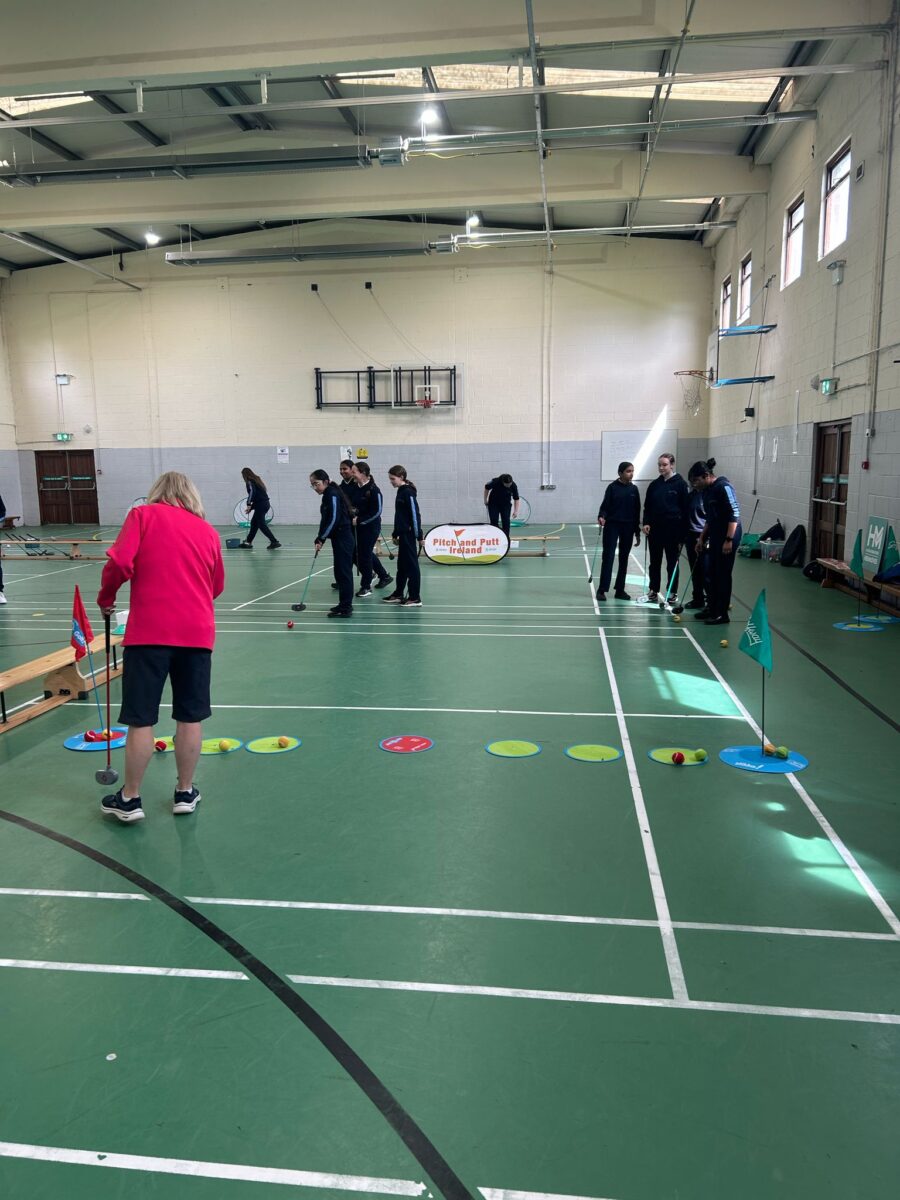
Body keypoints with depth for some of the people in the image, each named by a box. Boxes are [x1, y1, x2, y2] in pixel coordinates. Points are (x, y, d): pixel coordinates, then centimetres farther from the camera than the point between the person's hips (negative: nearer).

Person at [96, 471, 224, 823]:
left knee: (141, 719, 5)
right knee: (190, 717, 11)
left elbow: (119, 563, -9)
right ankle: (185, 793, 23)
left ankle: (129, 799, 17)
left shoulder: (143, 515, 3)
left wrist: (106, 599, 7)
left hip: (149, 632, -3)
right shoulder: (208, 530, 12)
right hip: (197, 633, 3)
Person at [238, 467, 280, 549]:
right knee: (254, 523, 17)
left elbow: (252, 492, -23)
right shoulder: (256, 480, 22)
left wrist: (249, 505, -26)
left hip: (261, 505, -9)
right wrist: (251, 507, 23)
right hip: (265, 504, 9)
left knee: (261, 525, -8)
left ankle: (275, 542, -15)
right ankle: (248, 542, 24)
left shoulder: (250, 482, -5)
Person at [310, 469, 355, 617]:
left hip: (343, 538, -10)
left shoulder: (333, 495, -13)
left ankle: (346, 608, -6)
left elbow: (334, 519, -19)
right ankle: (344, 604, 21)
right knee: (341, 572, 13)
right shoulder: (328, 496, 16)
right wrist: (320, 539, 9)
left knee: (343, 571, -8)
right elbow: (326, 520, 17)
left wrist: (321, 538, -14)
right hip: (339, 538, 10)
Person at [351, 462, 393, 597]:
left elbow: (377, 511, -16)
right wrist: (354, 516, -1)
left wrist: (360, 520, -17)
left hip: (371, 527, -8)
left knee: (364, 555, -3)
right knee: (367, 553, 18)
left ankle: (366, 587, 9)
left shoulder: (374, 489, -16)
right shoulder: (356, 488, 4)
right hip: (360, 526, 8)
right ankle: (384, 576, 36)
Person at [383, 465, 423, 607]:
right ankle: (398, 594, 26)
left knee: (411, 564, -5)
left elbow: (415, 514, -17)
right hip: (403, 534, 9)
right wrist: (395, 534, 23)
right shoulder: (401, 492, 14)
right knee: (401, 564, 16)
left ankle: (415, 598, 0)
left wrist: (419, 535, -19)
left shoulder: (408, 492, -14)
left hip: (409, 534, -9)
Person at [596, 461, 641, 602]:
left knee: (624, 559, 8)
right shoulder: (613, 487, -4)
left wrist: (637, 532, 11)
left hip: (628, 527, 4)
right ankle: (602, 589, -3)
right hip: (612, 525, -4)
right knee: (608, 556, -6)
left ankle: (620, 590, 15)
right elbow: (605, 506, -5)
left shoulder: (634, 489, 7)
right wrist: (601, 516, -27)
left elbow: (637, 511, 11)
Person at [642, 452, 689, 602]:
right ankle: (653, 590, 20)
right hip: (655, 528, 4)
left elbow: (685, 508, -6)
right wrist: (646, 523, -4)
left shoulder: (680, 484, -5)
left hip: (673, 529, -4)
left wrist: (682, 532, -11)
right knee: (654, 562, 10)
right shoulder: (654, 484, 7)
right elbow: (647, 506, 11)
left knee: (672, 562, 5)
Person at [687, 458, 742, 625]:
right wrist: (702, 537, 20)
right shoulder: (706, 491, 11)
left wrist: (729, 540, -23)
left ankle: (722, 614, 5)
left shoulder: (723, 487, -16)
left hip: (727, 537, -9)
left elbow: (735, 513, -20)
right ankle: (712, 608, 25)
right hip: (715, 536, 9)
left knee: (723, 574, -2)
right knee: (713, 573, 13)